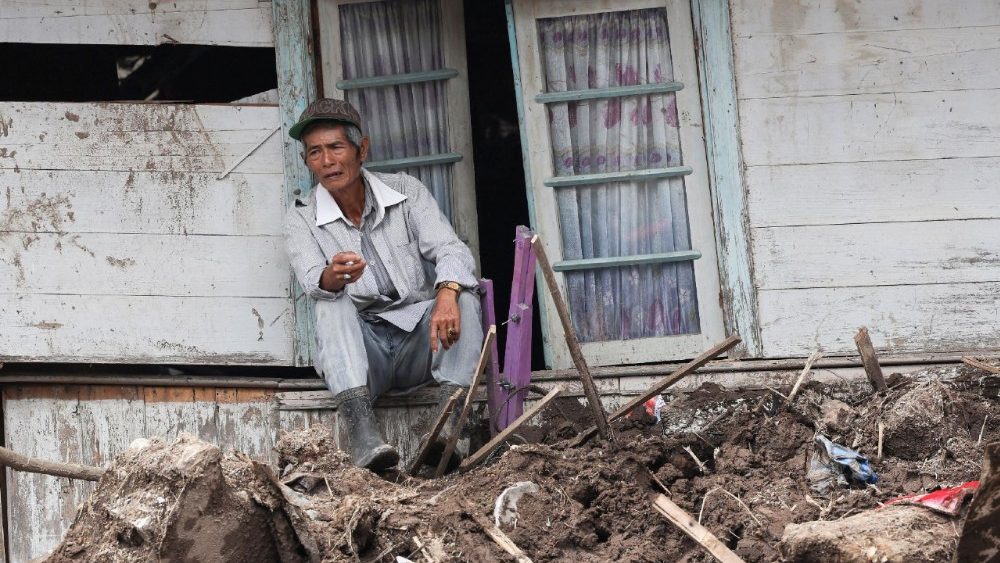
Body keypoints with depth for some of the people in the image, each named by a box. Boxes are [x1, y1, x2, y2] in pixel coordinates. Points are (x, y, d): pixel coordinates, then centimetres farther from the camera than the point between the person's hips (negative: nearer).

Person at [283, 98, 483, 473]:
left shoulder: (406, 192, 4)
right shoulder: (301, 220, 1)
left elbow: (450, 249, -10)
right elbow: (312, 281, -19)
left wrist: (447, 294, -34)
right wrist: (332, 277, -46)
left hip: (419, 343, 1)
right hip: (360, 351, -1)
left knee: (461, 294, -25)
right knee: (333, 304, -30)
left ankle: (447, 425, -42)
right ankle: (359, 431, -50)